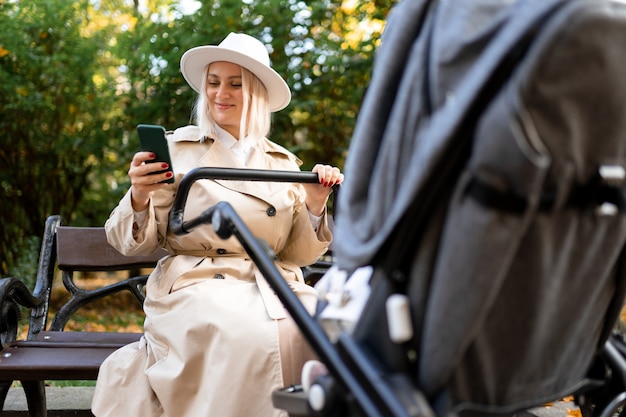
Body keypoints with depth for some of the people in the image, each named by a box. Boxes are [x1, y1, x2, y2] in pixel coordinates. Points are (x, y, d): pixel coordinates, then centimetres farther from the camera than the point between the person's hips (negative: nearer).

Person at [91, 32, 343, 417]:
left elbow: (299, 255, 14)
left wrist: (314, 206, -3)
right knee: (250, 336, -34)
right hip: (196, 284, -3)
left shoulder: (285, 164, 16)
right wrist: (139, 197, -16)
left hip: (274, 285, 3)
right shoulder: (177, 149, 8)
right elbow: (133, 244, 4)